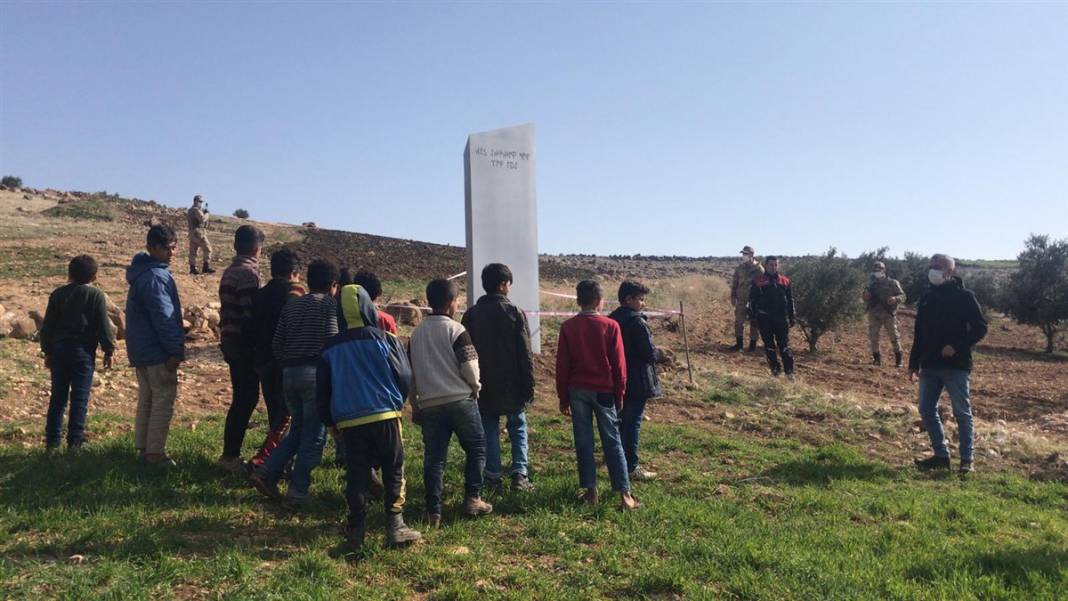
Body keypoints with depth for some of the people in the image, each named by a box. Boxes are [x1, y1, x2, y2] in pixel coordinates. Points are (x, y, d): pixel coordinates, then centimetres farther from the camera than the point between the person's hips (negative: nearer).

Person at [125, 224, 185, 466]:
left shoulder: (143, 272, 13)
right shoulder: (155, 276, -20)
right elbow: (164, 317, -21)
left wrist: (176, 346, 18)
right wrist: (176, 350, -16)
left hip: (141, 349, 10)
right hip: (157, 351, -10)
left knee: (147, 398, 17)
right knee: (164, 399, -2)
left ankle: (143, 446, 25)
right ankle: (155, 452, 2)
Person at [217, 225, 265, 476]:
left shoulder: (229, 272, 14)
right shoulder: (249, 273, -15)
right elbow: (251, 314, -20)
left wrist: (226, 341, 20)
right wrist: (259, 348, -15)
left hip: (230, 342, 9)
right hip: (245, 345, -9)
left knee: (242, 398, 15)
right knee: (245, 400, -3)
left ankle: (231, 452, 22)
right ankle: (230, 455, 2)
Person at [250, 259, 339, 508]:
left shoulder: (291, 305, 16)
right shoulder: (330, 304, -1)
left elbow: (276, 343, 12)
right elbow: (332, 339, -12)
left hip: (289, 373, 6)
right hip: (315, 373, -6)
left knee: (297, 428, 21)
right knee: (314, 434, 2)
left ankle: (267, 472, 11)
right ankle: (297, 492, 3)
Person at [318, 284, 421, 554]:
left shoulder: (330, 348, 6)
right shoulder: (385, 340, -3)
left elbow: (322, 391, 10)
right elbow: (405, 377, -1)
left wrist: (331, 421, 22)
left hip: (349, 422, 2)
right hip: (386, 417, -2)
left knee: (356, 476, 10)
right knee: (394, 472, 10)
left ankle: (356, 531, 12)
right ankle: (396, 526, 8)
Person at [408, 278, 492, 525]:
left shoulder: (417, 333, 10)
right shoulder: (456, 330, -9)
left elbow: (411, 372, 13)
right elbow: (470, 367, -12)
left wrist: (415, 406, 21)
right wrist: (475, 388, 9)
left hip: (429, 405, 5)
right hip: (460, 401, -5)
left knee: (433, 458, 8)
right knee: (476, 449, 12)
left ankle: (433, 512, 10)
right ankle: (472, 499, 10)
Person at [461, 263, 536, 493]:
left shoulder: (471, 315, 0)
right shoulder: (515, 313, -8)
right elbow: (526, 355, -8)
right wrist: (529, 387, -1)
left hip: (484, 386, 2)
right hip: (512, 386, -2)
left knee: (489, 432, 10)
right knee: (517, 427, 11)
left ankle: (493, 477, 9)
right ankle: (520, 473, 3)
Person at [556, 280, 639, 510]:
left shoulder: (568, 327, -3)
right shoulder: (611, 326, -7)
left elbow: (562, 365, 0)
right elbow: (619, 364, -4)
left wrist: (563, 397, 8)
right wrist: (620, 394, 7)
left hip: (577, 391, 1)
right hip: (604, 391, -1)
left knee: (583, 442, 9)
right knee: (612, 442, 4)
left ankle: (590, 490, 13)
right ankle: (624, 494, 4)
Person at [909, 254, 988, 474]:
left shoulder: (964, 296, -6)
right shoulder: (927, 297, 11)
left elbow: (980, 328, -8)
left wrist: (958, 346, -21)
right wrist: (914, 363, 14)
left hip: (956, 366, -6)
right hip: (929, 366, 6)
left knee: (962, 413, 2)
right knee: (927, 410, 7)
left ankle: (966, 460, 11)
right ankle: (941, 455, 18)